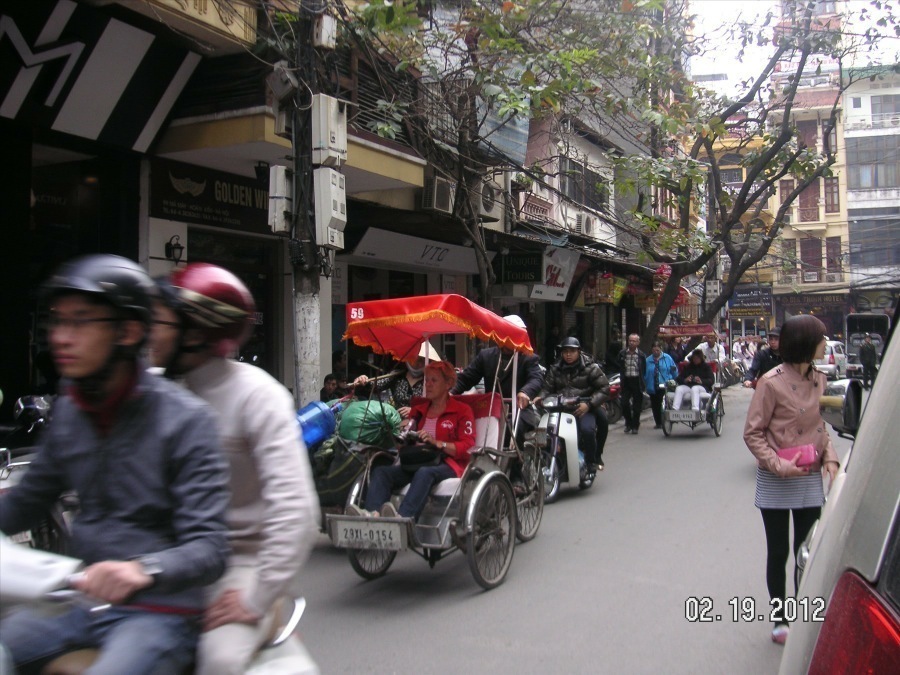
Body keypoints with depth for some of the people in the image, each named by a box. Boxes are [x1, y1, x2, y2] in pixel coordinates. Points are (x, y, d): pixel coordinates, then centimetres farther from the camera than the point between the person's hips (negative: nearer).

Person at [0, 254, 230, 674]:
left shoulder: (184, 419, -14)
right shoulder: (67, 411, 5)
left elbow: (208, 548, -18)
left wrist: (144, 569, -36)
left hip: (159, 611, -6)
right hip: (82, 598, 6)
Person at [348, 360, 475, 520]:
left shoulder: (462, 411, 10)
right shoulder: (419, 410, 28)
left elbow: (467, 447, -4)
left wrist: (436, 443, -18)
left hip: (447, 464, -5)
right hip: (417, 462, 6)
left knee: (425, 473, -39)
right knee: (381, 471, -22)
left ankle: (403, 517, -61)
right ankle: (372, 514, -48)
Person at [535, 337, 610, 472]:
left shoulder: (591, 368, 3)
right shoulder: (555, 369, 15)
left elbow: (604, 388, -2)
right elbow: (547, 388, 12)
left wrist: (589, 404, -16)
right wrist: (541, 397, -12)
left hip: (583, 409, -3)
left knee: (587, 430, -30)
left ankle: (591, 462, -6)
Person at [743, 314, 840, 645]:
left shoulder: (818, 378, 4)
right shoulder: (772, 382, -15)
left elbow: (820, 425, 14)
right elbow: (752, 433, -11)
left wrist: (830, 458, 0)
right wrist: (776, 464, -21)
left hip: (810, 480, 5)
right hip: (776, 482, -5)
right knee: (778, 553, 8)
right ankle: (780, 618, 23)